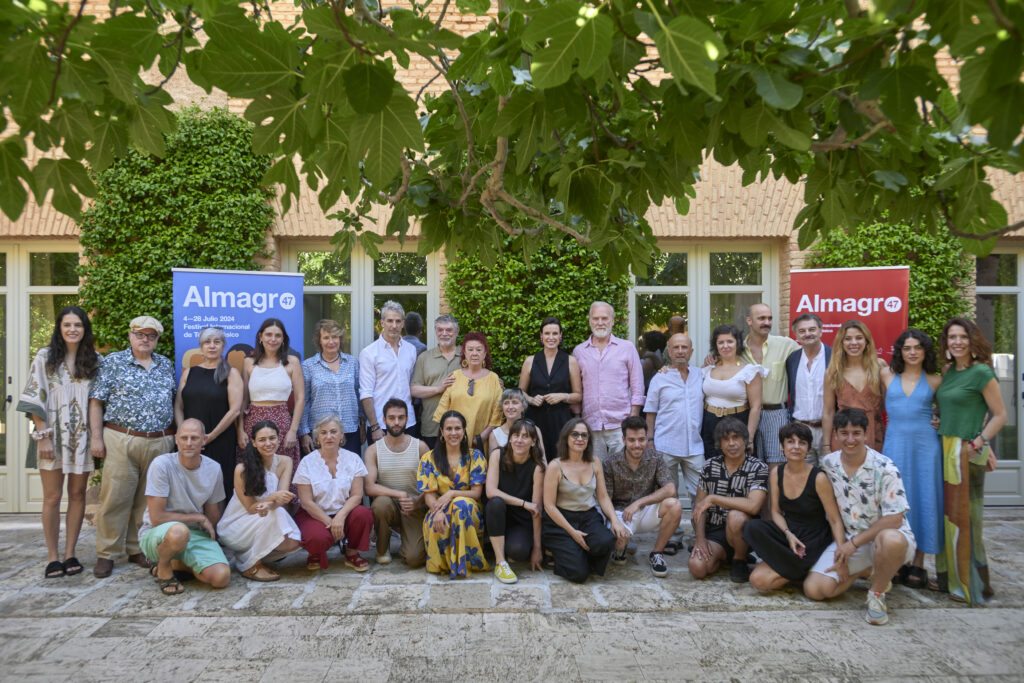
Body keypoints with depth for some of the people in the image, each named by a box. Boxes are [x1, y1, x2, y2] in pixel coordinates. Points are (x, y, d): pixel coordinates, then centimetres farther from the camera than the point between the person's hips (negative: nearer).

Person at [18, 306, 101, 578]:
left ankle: (70, 553, 17)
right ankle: (52, 557, 12)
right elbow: (34, 400, -4)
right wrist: (43, 436, -10)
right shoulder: (45, 357, 0)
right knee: (52, 497, 2)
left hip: (82, 437, 2)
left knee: (77, 495, 7)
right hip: (52, 436, -2)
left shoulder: (95, 361, 5)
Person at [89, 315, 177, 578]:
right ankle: (106, 554, 11)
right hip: (121, 441, -3)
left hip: (159, 443, 4)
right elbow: (96, 401, 0)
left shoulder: (166, 365, 14)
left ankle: (138, 549, 21)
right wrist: (96, 437, -6)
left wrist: (174, 435, 11)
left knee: (148, 500, 9)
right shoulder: (113, 362, 3)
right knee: (115, 498, -2)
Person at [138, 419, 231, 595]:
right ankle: (163, 568, -5)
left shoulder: (214, 469, -1)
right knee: (178, 532, -41)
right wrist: (198, 517, -11)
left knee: (221, 578, -20)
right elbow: (157, 518, -18)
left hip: (195, 534, 5)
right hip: (156, 533, -4)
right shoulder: (162, 464, -16)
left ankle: (177, 563, 11)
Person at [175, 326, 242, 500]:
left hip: (221, 442, -3)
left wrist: (210, 437, -9)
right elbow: (178, 407, 9)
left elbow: (235, 410, -7)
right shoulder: (189, 372, 13)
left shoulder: (231, 373, 2)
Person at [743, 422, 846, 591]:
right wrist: (788, 534, -16)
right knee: (752, 527, -30)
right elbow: (776, 511, 3)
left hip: (814, 538, -5)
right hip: (787, 531, 5)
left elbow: (835, 520, -12)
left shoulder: (819, 478, -14)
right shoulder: (776, 473, 0)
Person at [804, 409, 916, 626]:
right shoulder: (828, 464, -1)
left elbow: (894, 519, -17)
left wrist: (854, 543, -18)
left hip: (886, 534, -4)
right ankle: (867, 571, 12)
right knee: (814, 589, -15)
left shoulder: (884, 468, -15)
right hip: (847, 539, 4)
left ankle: (877, 593, -13)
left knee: (890, 540, -43)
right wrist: (841, 545, -1)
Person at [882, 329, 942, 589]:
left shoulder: (935, 381, 6)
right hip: (895, 444, 1)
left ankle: (918, 564, 9)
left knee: (923, 499, 1)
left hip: (925, 444, -1)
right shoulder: (888, 379, 8)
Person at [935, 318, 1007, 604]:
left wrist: (977, 444, -14)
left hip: (966, 453, -7)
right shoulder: (948, 371, 12)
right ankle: (948, 577, 22)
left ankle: (972, 585, 10)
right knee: (946, 514, 11)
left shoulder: (981, 373, -9)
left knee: (963, 517, -2)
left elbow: (1000, 415, -9)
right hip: (944, 449, 7)